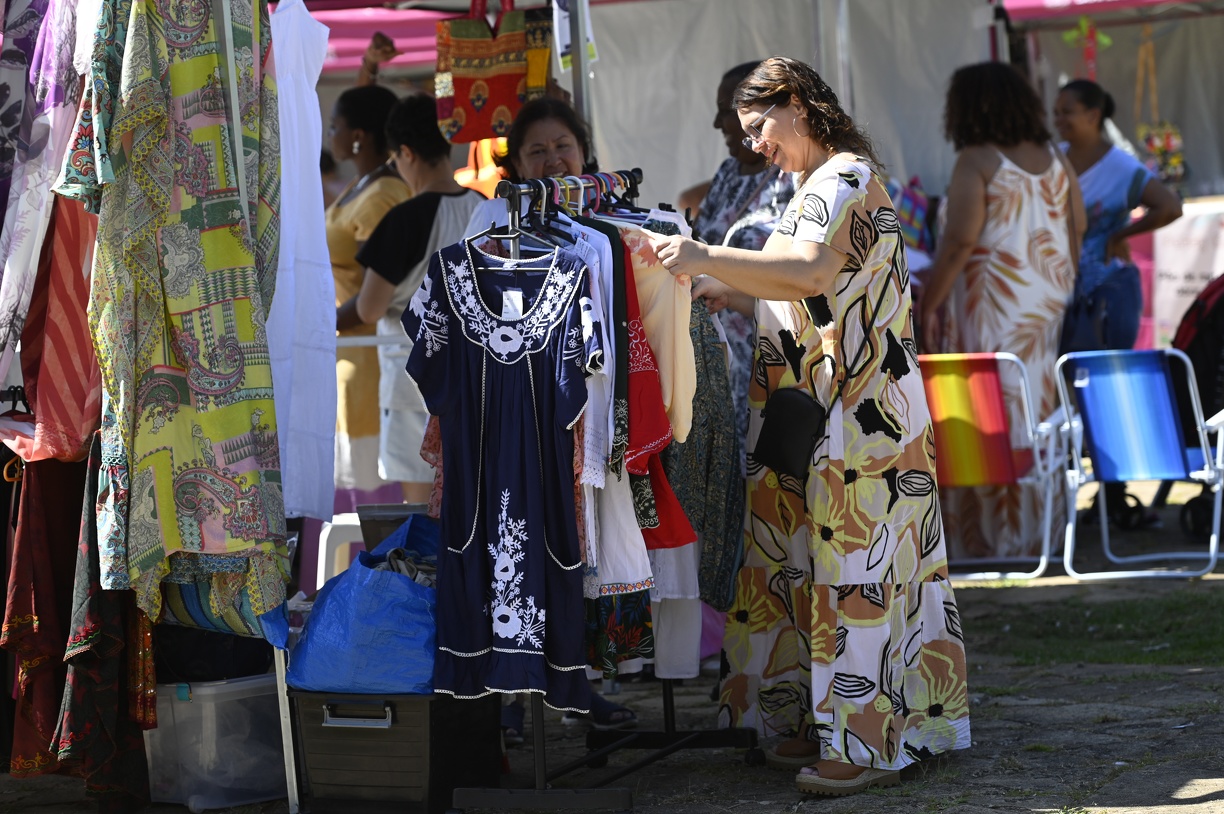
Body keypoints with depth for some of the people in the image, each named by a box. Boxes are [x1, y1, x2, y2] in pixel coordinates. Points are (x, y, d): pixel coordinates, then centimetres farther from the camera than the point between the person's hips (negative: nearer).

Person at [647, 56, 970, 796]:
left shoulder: (847, 177, -11)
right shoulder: (822, 184, 20)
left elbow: (812, 271, -28)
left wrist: (708, 259, -31)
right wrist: (725, 294, 13)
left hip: (858, 412, -10)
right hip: (818, 412, 10)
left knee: (853, 564, -9)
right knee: (816, 560, 9)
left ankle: (868, 745, -7)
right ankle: (830, 721, 15)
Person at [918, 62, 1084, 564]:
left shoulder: (976, 161, -11)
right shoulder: (1054, 159, 9)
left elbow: (960, 240, -17)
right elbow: (1078, 227, 13)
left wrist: (926, 305, -12)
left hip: (992, 302, -7)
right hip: (1048, 302, 7)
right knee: (1041, 412, 12)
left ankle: (989, 537, -1)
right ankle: (1040, 530, 17)